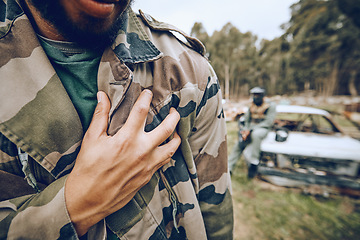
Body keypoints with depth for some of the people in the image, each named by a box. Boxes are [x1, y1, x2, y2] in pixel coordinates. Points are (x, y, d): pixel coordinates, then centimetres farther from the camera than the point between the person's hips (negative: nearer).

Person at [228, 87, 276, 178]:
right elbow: (246, 120, 17)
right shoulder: (251, 106, 18)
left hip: (262, 129, -5)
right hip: (251, 128, 5)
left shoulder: (270, 106, 1)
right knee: (238, 145, -17)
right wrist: (245, 131, -5)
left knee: (255, 134, -40)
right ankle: (229, 168, -11)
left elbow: (268, 122, -10)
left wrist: (252, 130, -19)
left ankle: (253, 163, -31)